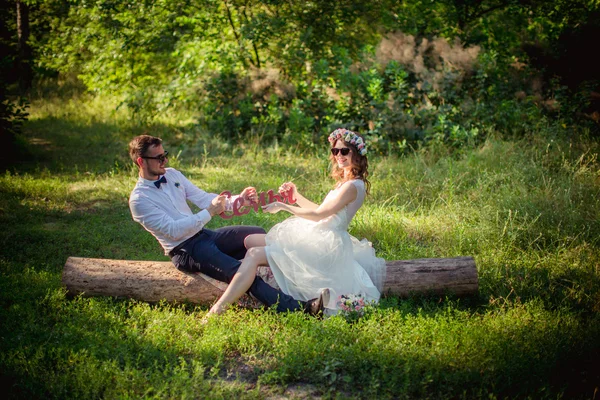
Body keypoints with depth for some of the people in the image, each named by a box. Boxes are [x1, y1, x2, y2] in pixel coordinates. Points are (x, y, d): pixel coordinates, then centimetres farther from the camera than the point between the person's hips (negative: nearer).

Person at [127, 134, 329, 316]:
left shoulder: (172, 174, 10)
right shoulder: (139, 200, -12)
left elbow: (203, 198, 6)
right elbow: (173, 230, -20)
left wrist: (238, 199, -9)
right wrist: (209, 212, -26)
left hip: (204, 234, 9)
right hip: (184, 250, -8)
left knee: (258, 234, -9)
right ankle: (298, 307, -35)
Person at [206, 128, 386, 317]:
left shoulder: (352, 186, -14)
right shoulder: (345, 181, 17)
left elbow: (318, 214, -14)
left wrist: (283, 206, -6)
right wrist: (297, 196, 13)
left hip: (324, 246, -11)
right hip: (315, 237, 11)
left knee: (254, 254, -20)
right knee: (250, 240, 6)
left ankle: (217, 309, -24)